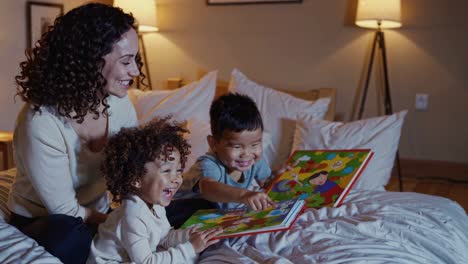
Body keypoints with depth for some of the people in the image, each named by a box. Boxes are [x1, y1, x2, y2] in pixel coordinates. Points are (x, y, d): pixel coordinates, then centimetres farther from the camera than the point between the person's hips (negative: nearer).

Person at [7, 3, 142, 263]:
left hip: (97, 215, 6)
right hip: (42, 221, -5)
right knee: (70, 238, -40)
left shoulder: (118, 101, -12)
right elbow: (65, 211, -22)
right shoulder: (40, 122, -29)